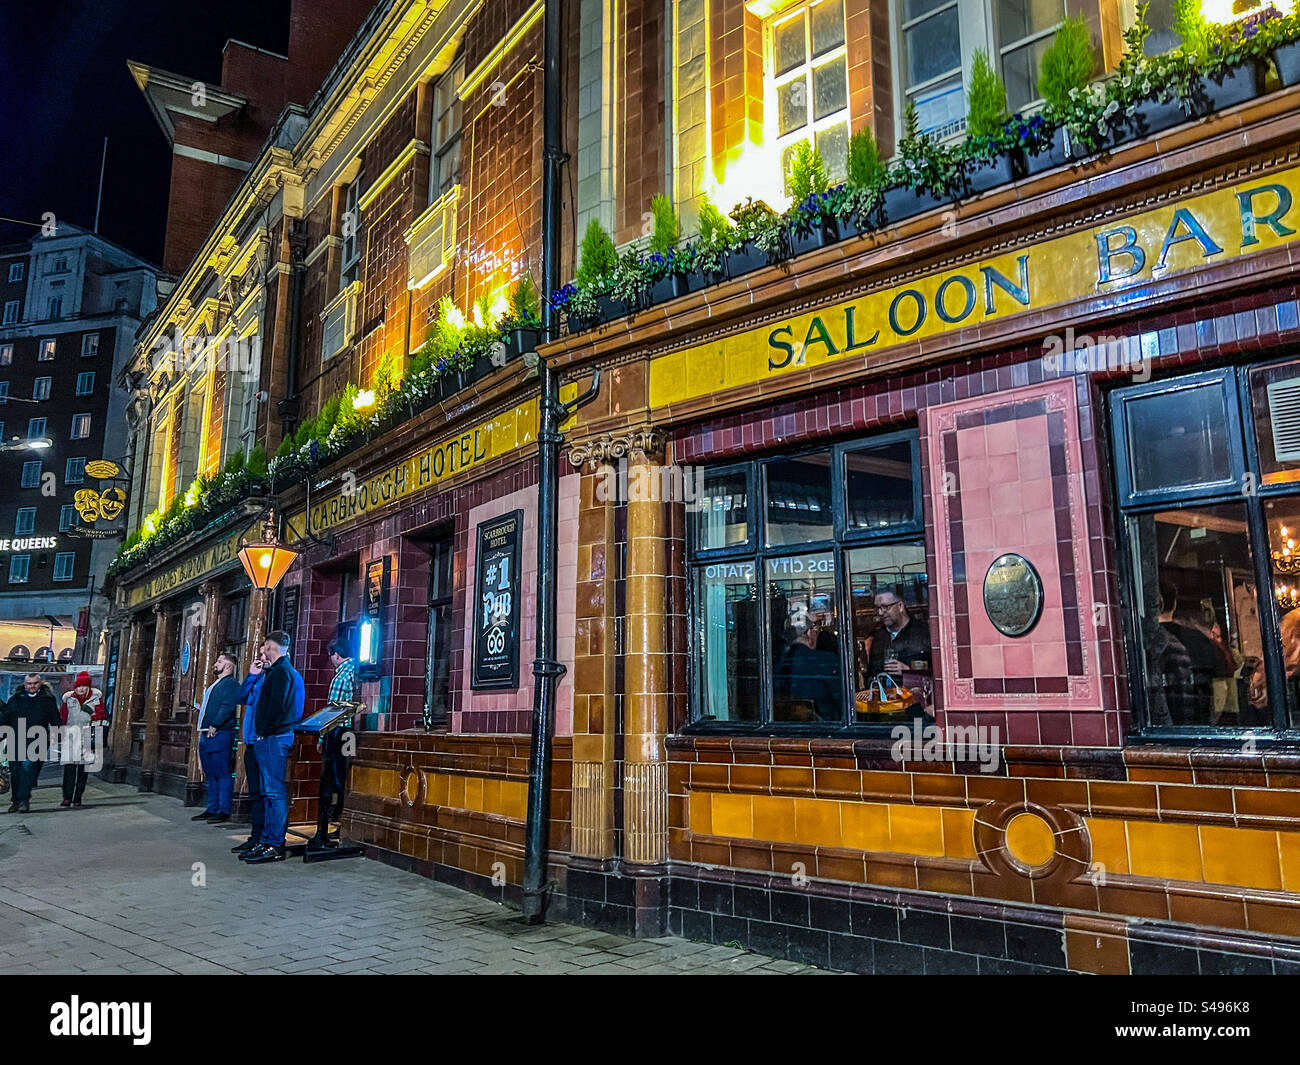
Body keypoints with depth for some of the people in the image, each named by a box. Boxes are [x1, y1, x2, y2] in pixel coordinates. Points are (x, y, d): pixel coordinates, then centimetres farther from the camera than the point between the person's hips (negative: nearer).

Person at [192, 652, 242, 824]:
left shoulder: (230, 683, -9)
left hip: (220, 734, -10)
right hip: (207, 735, 10)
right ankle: (212, 809, 19)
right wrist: (202, 708, 15)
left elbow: (227, 707, -21)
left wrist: (214, 725, -23)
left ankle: (224, 811, -5)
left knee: (222, 774, -7)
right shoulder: (215, 684, 23)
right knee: (211, 774, 13)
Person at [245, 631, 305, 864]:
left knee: (275, 792, -8)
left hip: (273, 738, -10)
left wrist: (264, 731, -15)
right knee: (272, 793, 13)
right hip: (276, 738, 10)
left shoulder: (280, 672, -12)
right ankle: (269, 842, 19)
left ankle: (274, 845, -6)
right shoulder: (288, 670, 19)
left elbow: (277, 706, -21)